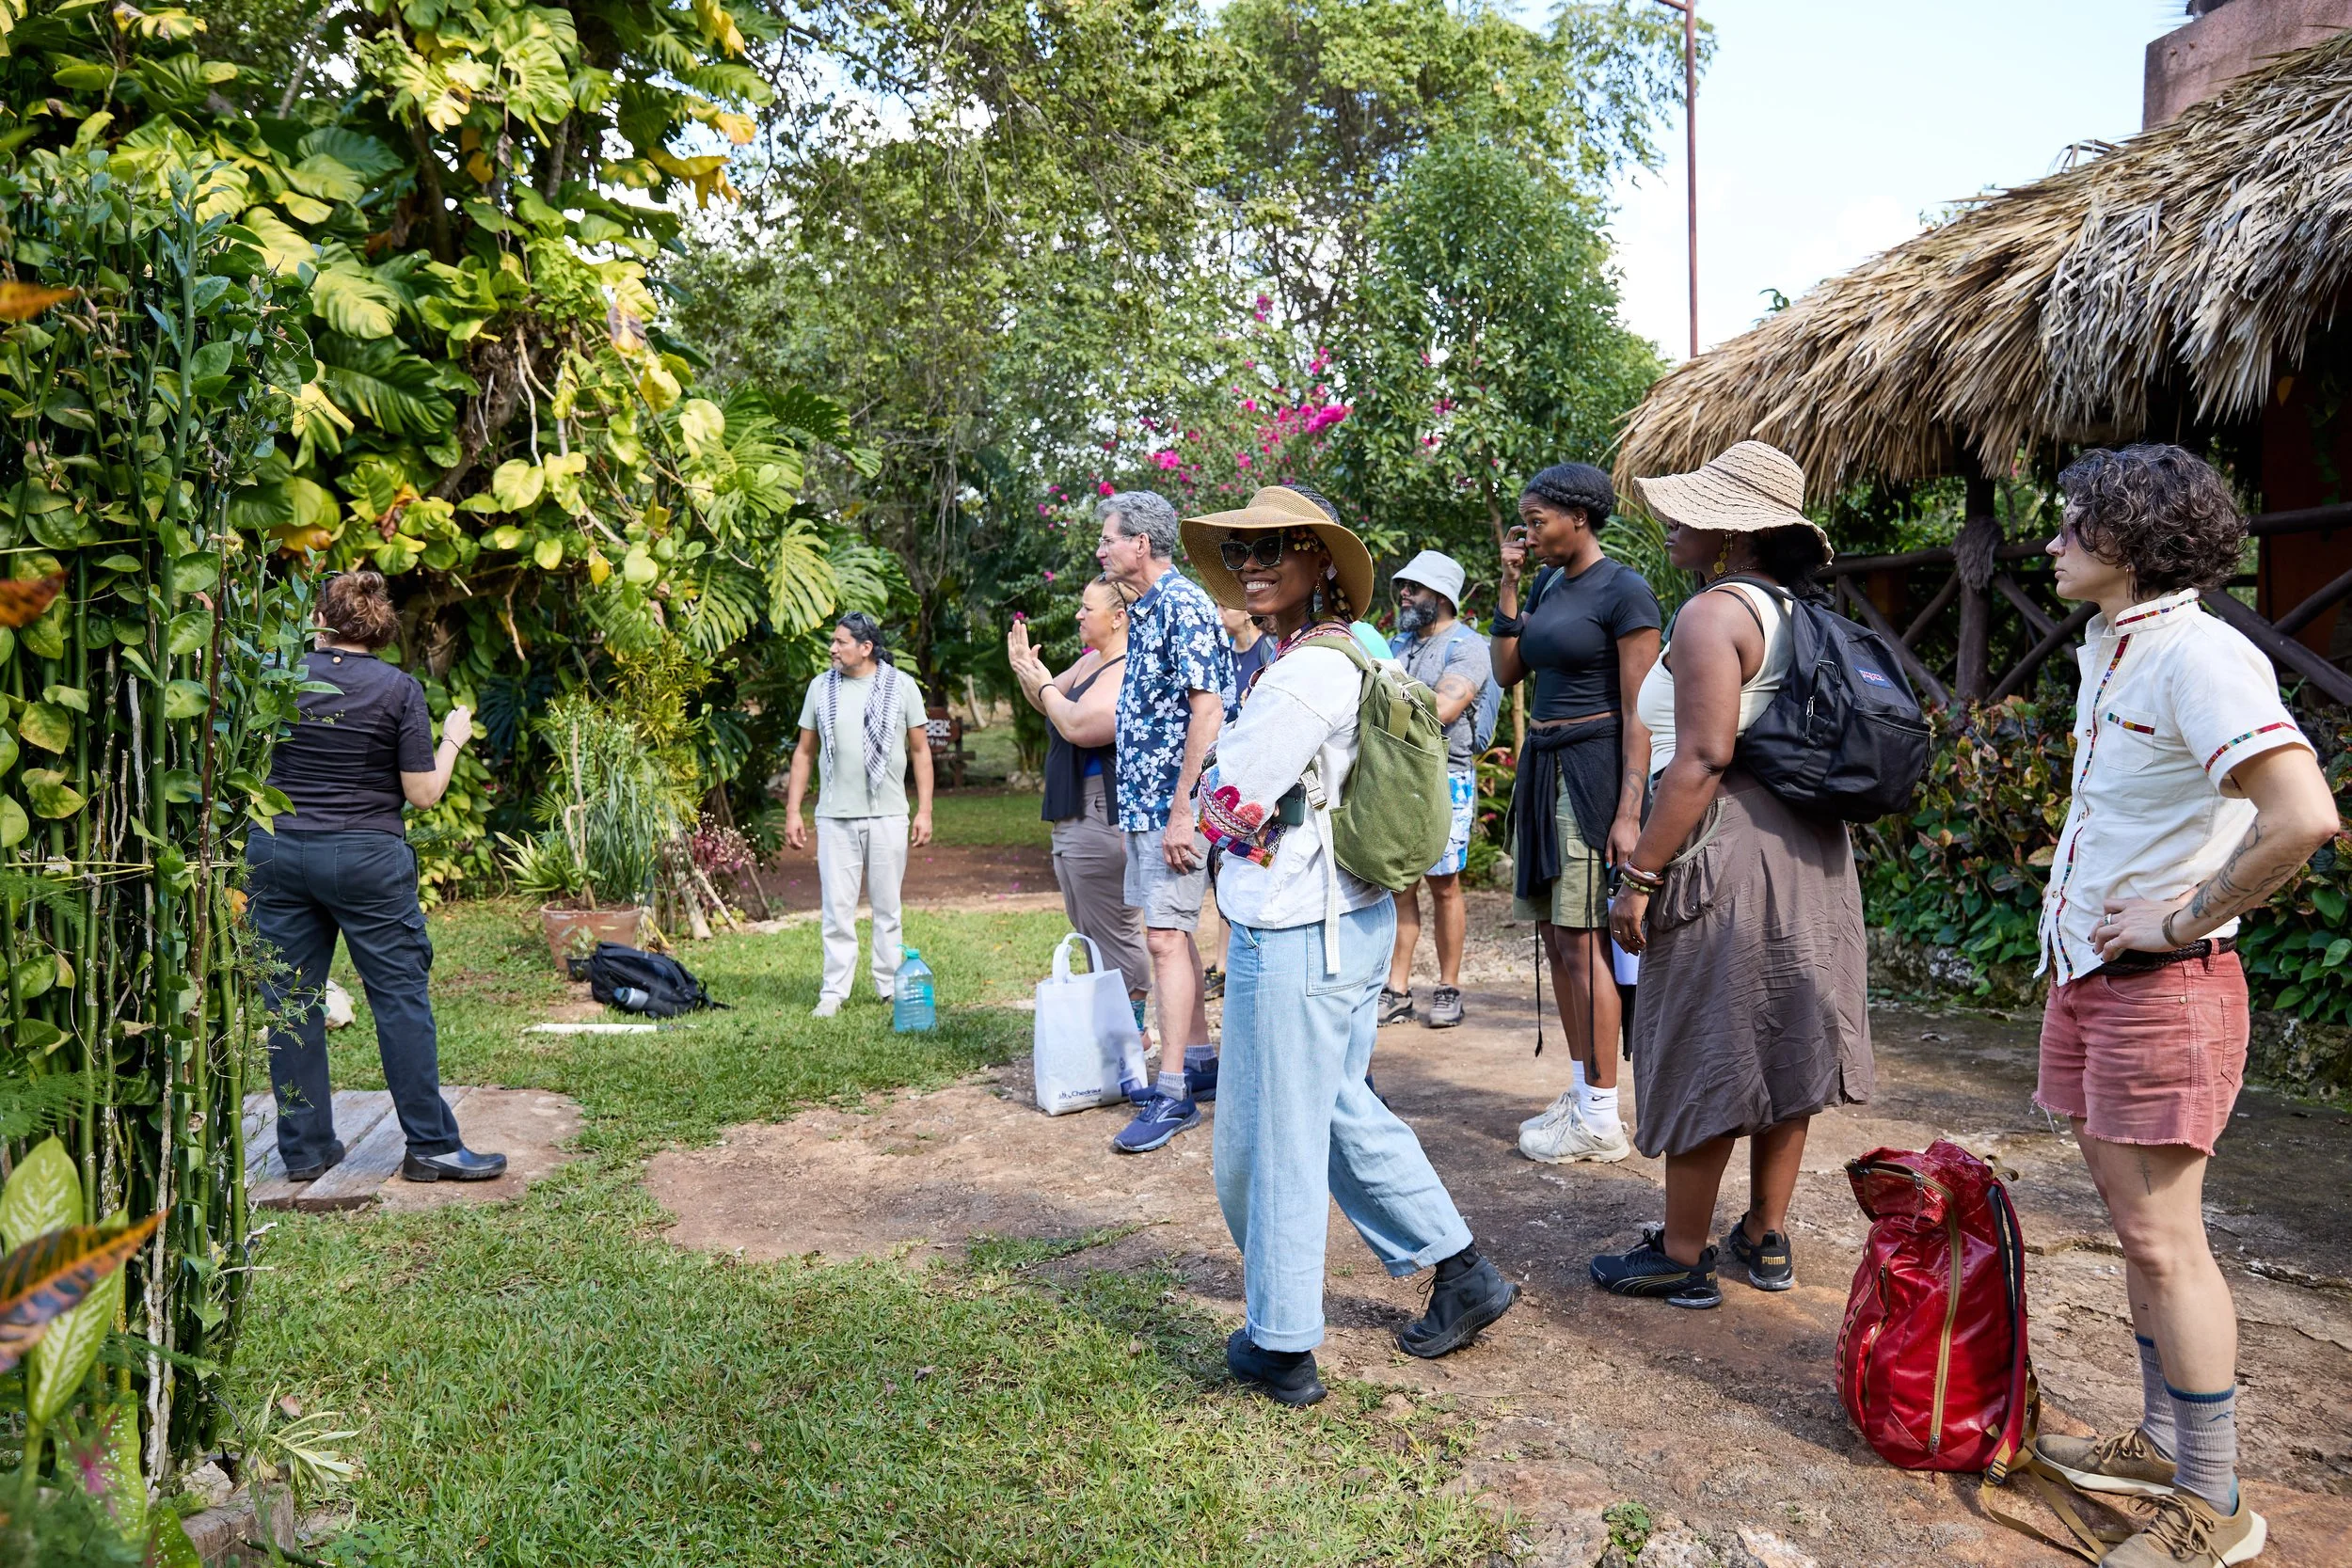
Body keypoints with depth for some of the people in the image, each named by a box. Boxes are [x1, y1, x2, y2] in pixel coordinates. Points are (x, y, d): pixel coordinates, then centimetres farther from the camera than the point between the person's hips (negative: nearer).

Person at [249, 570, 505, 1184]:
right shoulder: (399, 688, -7)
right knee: (401, 996, 2)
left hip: (277, 851, 4)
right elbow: (424, 793, -7)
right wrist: (452, 740, 7)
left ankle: (305, 1148, 17)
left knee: (289, 1000, 10)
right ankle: (431, 1146, 5)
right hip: (366, 858, -3)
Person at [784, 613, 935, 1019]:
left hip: (888, 815, -1)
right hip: (835, 817, 1)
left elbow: (920, 751, 5)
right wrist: (792, 810, 6)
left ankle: (892, 987, 16)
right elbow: (804, 751, 11)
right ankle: (834, 991, 8)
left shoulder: (902, 687, 2)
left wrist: (924, 811, -1)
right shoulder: (821, 687, 7)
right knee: (837, 907, 1)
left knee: (887, 908, 7)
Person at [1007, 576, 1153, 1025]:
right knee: (1090, 932, 18)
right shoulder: (1090, 661, 14)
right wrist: (1027, 673, 7)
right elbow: (1050, 706, 26)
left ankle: (1133, 1030, 6)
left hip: (1103, 816, -11)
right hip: (1073, 816, 11)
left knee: (1115, 932, -3)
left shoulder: (1127, 672, -18)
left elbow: (1078, 726, -27)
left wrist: (1044, 686, -11)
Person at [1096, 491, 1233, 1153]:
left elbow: (1207, 711, -20)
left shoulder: (1184, 606, -14)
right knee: (1171, 934, 14)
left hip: (1171, 804, -10)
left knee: (1166, 937, -9)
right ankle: (1200, 1061, 24)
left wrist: (1182, 810, -21)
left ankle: (1173, 1092, -4)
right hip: (1141, 801, 10)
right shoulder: (1143, 610, 15)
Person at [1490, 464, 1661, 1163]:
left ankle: (1602, 1120, 0)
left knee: (1582, 938, -7)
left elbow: (1639, 711, -14)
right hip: (1543, 766, 8)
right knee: (1554, 935, 10)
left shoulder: (1623, 591, -11)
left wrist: (1629, 812, -20)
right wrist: (1508, 583, 5)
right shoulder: (1546, 585, 13)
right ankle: (1581, 1091, 20)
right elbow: (1507, 672, 11)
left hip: (1594, 771, -8)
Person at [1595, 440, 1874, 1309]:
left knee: (1703, 1055, 1)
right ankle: (1768, 1237, 27)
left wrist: (1638, 873, -19)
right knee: (1778, 1049, 15)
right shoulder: (1796, 614, 11)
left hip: (1724, 849, -9)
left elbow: (1703, 760, -23)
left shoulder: (1713, 614, -16)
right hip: (1806, 851, 9)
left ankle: (1681, 1255, 13)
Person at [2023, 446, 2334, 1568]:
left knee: (2163, 1238, -2)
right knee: (2133, 1223, 17)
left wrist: (2183, 920, -20)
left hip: (2162, 986, -9)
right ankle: (2163, 1443, 32)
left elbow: (2304, 817, -30)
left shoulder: (2198, 656, -18)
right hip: (2087, 974, 9)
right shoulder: (2106, 652, 12)